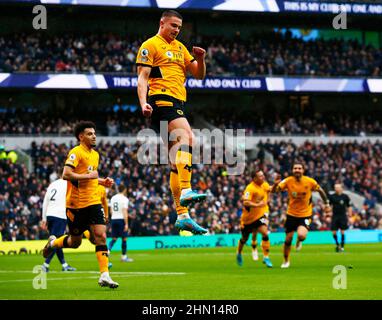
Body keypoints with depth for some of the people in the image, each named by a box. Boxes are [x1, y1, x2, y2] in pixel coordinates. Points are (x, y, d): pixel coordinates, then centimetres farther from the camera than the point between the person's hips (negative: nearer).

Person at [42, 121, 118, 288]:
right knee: (75, 242, 7)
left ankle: (104, 275, -11)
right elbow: (66, 174, -24)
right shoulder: (76, 152, -12)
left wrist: (102, 181, 11)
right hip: (76, 204, -6)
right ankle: (53, 243, 39)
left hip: (93, 202, 6)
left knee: (101, 236, -10)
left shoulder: (95, 155, 15)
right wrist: (89, 175, -21)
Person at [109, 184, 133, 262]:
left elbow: (111, 210, 14)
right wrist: (126, 224, -14)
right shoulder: (124, 199, -9)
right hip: (121, 219, -6)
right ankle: (124, 256, 7)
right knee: (124, 238, 4)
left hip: (113, 219, 6)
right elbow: (125, 212, -14)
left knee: (114, 238, 11)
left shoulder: (113, 198, 10)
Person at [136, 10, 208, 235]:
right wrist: (143, 103, -20)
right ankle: (185, 191, -43)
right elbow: (142, 76, -6)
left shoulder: (180, 48, 25)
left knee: (177, 161, 5)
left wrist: (201, 59, 3)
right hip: (162, 100, -9)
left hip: (177, 103, 9)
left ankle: (182, 216, 4)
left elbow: (199, 75, 24)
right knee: (187, 136, -31)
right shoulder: (150, 45, 2)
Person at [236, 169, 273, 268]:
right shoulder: (250, 188, -26)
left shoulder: (264, 185, -4)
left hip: (260, 214, 3)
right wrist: (256, 205, -45)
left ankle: (266, 257, -15)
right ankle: (239, 253, 46)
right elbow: (245, 202, -37)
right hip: (249, 216, -3)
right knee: (244, 238, 16)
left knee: (265, 233, -21)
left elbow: (269, 190, 22)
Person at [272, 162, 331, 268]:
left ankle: (299, 242, 13)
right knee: (288, 239, 5)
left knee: (301, 235, -26)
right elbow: (273, 191, -14)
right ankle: (286, 261, 30)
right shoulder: (288, 181, -11)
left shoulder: (310, 181, -12)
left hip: (305, 215, -2)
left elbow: (320, 190, 7)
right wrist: (276, 184, -35)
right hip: (291, 214, 2)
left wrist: (327, 203, 9)